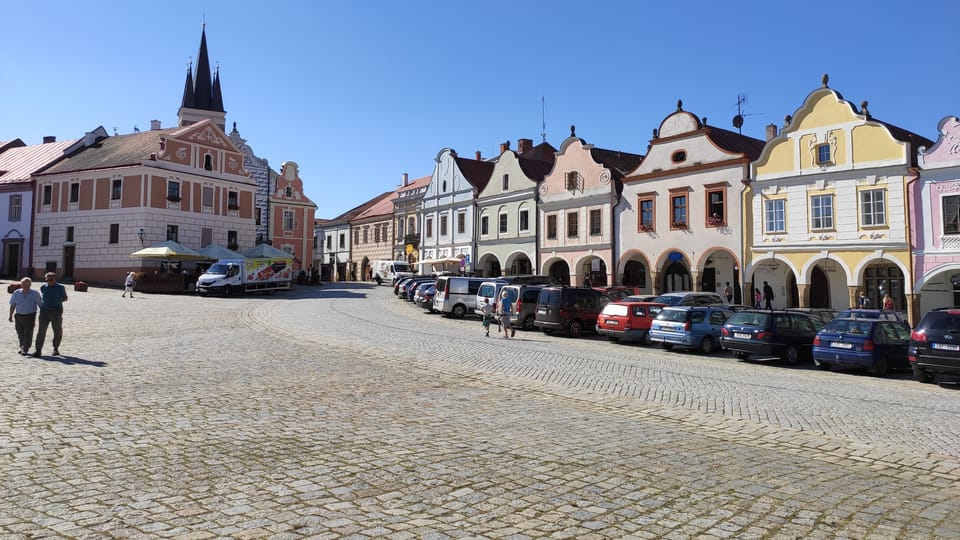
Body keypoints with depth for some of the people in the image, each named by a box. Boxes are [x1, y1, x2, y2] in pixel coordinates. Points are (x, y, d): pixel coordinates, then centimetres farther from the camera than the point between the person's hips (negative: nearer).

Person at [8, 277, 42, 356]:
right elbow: (12, 305, 9)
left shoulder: (35, 294, -5)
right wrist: (10, 316, 10)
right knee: (20, 333, 10)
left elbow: (41, 304, -1)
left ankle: (25, 349, -3)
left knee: (28, 333, -7)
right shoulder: (16, 293, 2)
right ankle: (22, 348, 24)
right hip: (19, 316, 3)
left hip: (30, 316, -3)